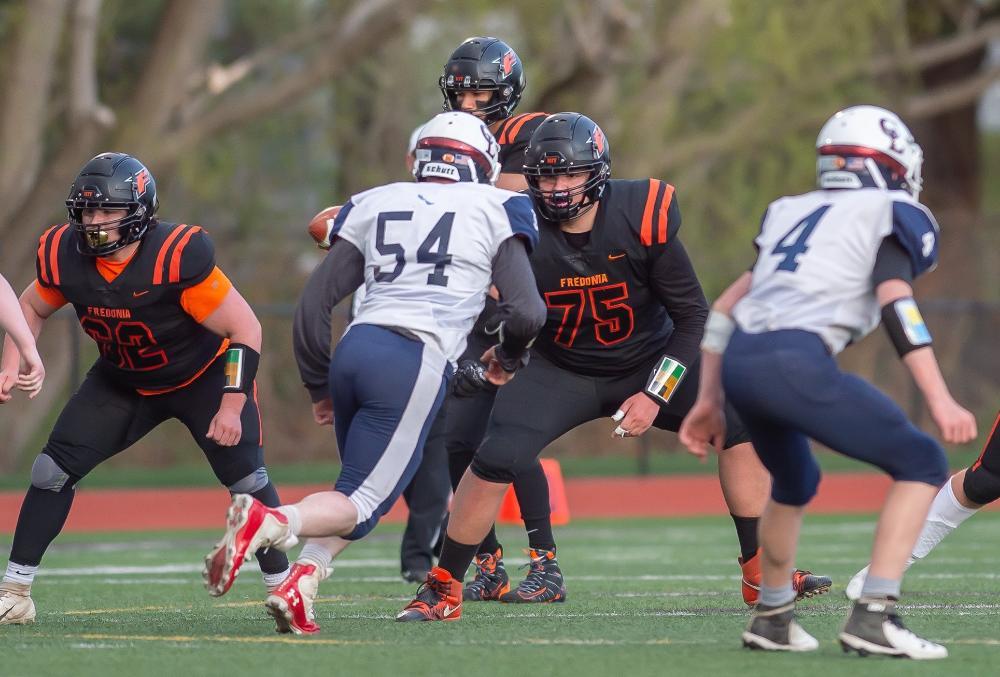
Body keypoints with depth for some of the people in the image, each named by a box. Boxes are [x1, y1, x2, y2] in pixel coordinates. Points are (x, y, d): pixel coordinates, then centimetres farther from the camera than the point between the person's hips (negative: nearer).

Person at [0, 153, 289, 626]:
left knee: (245, 476, -16)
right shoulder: (66, 257, -20)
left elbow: (245, 329, -26)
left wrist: (232, 406, -28)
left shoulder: (178, 258, -35)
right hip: (123, 383, 4)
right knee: (53, 469, -8)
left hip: (204, 375, -4)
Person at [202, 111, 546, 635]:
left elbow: (313, 305, 16)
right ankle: (270, 523, -32)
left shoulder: (375, 206, 22)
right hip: (418, 362, -5)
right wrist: (508, 359, 24)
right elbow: (527, 311, 3)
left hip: (355, 349, 5)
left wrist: (320, 388, 26)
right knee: (361, 504, -3)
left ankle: (301, 583, -1)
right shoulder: (493, 211, 12)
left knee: (365, 490, 21)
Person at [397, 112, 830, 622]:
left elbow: (692, 314, -13)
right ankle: (441, 589, -5)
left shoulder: (640, 218, -22)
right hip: (562, 371, -1)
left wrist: (655, 395, -17)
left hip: (649, 361, 1)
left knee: (741, 425, -12)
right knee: (496, 459, -22)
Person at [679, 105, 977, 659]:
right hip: (794, 363, -7)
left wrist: (709, 400, 31)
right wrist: (940, 400, -13)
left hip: (737, 362, 7)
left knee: (795, 483, 33)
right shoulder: (890, 216, 9)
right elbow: (896, 304, -8)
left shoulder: (792, 214, 28)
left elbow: (726, 308, 26)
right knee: (921, 463, 4)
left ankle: (772, 619, 42)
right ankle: (872, 618, -6)